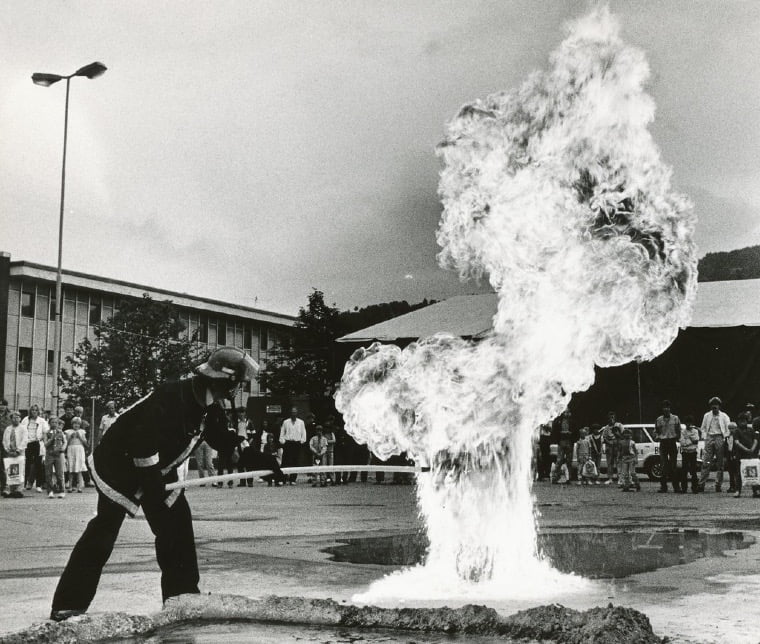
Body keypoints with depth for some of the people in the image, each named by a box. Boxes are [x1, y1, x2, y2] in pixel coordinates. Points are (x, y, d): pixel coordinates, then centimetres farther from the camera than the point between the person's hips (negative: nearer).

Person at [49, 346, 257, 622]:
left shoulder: (208, 407, -2)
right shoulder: (171, 397, -31)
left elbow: (222, 440, 8)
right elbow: (143, 442, -34)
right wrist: (152, 482, -29)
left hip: (157, 469, 9)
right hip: (119, 464, -9)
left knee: (177, 524, 3)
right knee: (103, 532, -13)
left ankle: (182, 595, 14)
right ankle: (67, 606, -10)